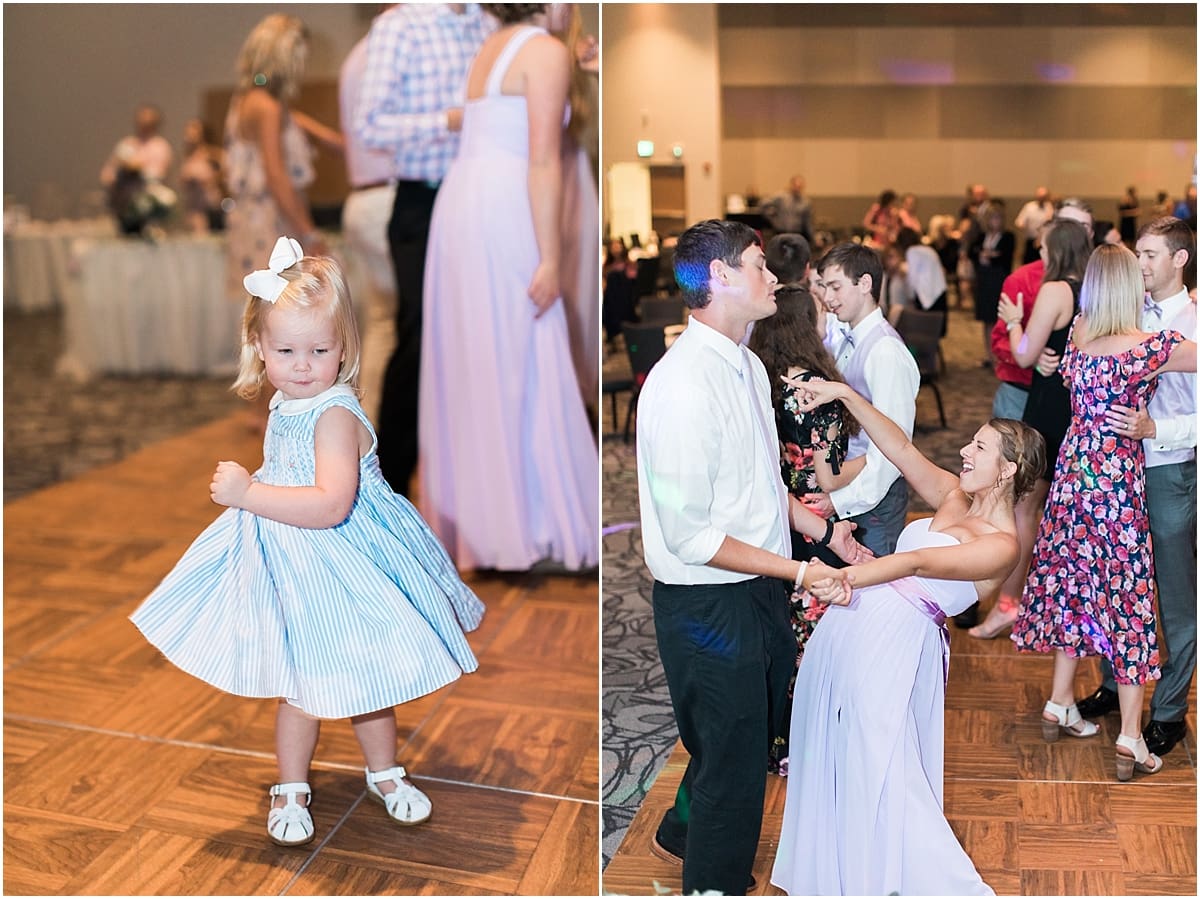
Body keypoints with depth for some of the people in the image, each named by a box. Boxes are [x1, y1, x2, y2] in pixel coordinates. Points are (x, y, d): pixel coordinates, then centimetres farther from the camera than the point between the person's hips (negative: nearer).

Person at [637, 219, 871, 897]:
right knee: (732, 755, 9)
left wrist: (822, 528, 4)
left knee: (757, 732, 27)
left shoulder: (749, 365, 5)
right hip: (708, 601, -9)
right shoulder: (685, 383, -26)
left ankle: (682, 834, 52)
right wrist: (800, 571, -22)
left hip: (761, 587, 9)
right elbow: (689, 535, -26)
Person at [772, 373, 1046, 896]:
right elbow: (901, 449, 10)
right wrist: (843, 394, 1)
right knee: (831, 756, 20)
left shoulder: (1001, 545, -10)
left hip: (893, 644, -8)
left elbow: (920, 563, -25)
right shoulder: (954, 497, 12)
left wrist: (849, 577, -38)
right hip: (847, 628, 8)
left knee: (879, 768, -4)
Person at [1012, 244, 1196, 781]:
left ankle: (1060, 706, 29)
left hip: (1073, 471, 6)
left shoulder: (1077, 335, 0)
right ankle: (1130, 741, 10)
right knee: (1126, 595, 3)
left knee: (1073, 583, 17)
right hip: (1119, 479, -6)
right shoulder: (1152, 347, -17)